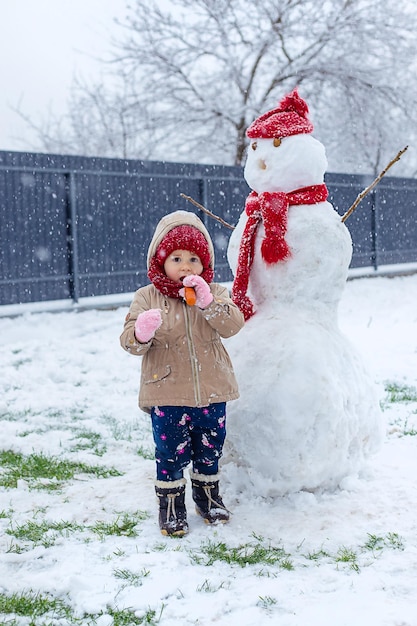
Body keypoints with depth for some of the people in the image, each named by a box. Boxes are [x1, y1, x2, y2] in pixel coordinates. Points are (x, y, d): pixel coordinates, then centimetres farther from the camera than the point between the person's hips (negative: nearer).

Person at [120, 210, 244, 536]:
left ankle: (208, 495, 37)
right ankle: (171, 504, 21)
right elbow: (129, 341, -9)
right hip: (167, 393, -2)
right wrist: (141, 332, -32)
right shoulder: (147, 298, -4)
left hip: (211, 390, 2)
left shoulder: (215, 293, 2)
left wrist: (207, 301, -28)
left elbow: (233, 325, -14)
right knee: (171, 452, 4)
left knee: (210, 449, 16)